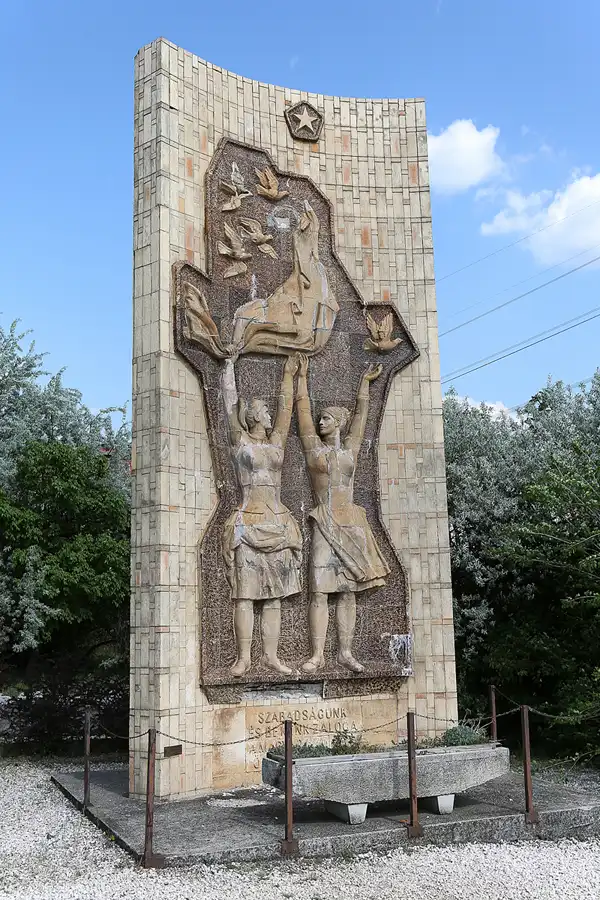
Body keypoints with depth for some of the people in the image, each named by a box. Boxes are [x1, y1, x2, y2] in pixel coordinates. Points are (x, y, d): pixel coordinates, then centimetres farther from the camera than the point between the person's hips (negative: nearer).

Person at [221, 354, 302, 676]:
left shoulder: (276, 441, 16)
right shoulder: (239, 440, 6)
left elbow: (286, 407, 21)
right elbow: (230, 401, 5)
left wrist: (288, 375, 26)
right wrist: (229, 365, 9)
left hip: (277, 525, 4)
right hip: (248, 524, -4)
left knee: (273, 595, 3)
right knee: (244, 593, -6)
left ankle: (271, 655, 5)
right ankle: (243, 656, -5)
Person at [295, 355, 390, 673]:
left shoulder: (350, 448, 14)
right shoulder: (314, 446, 10)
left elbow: (360, 413, 21)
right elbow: (303, 410, 12)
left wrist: (365, 382, 28)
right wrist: (302, 375, 16)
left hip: (351, 523, 2)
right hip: (325, 523, -2)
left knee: (348, 590, 1)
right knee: (319, 590, -9)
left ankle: (345, 652, 4)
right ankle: (317, 655, -9)